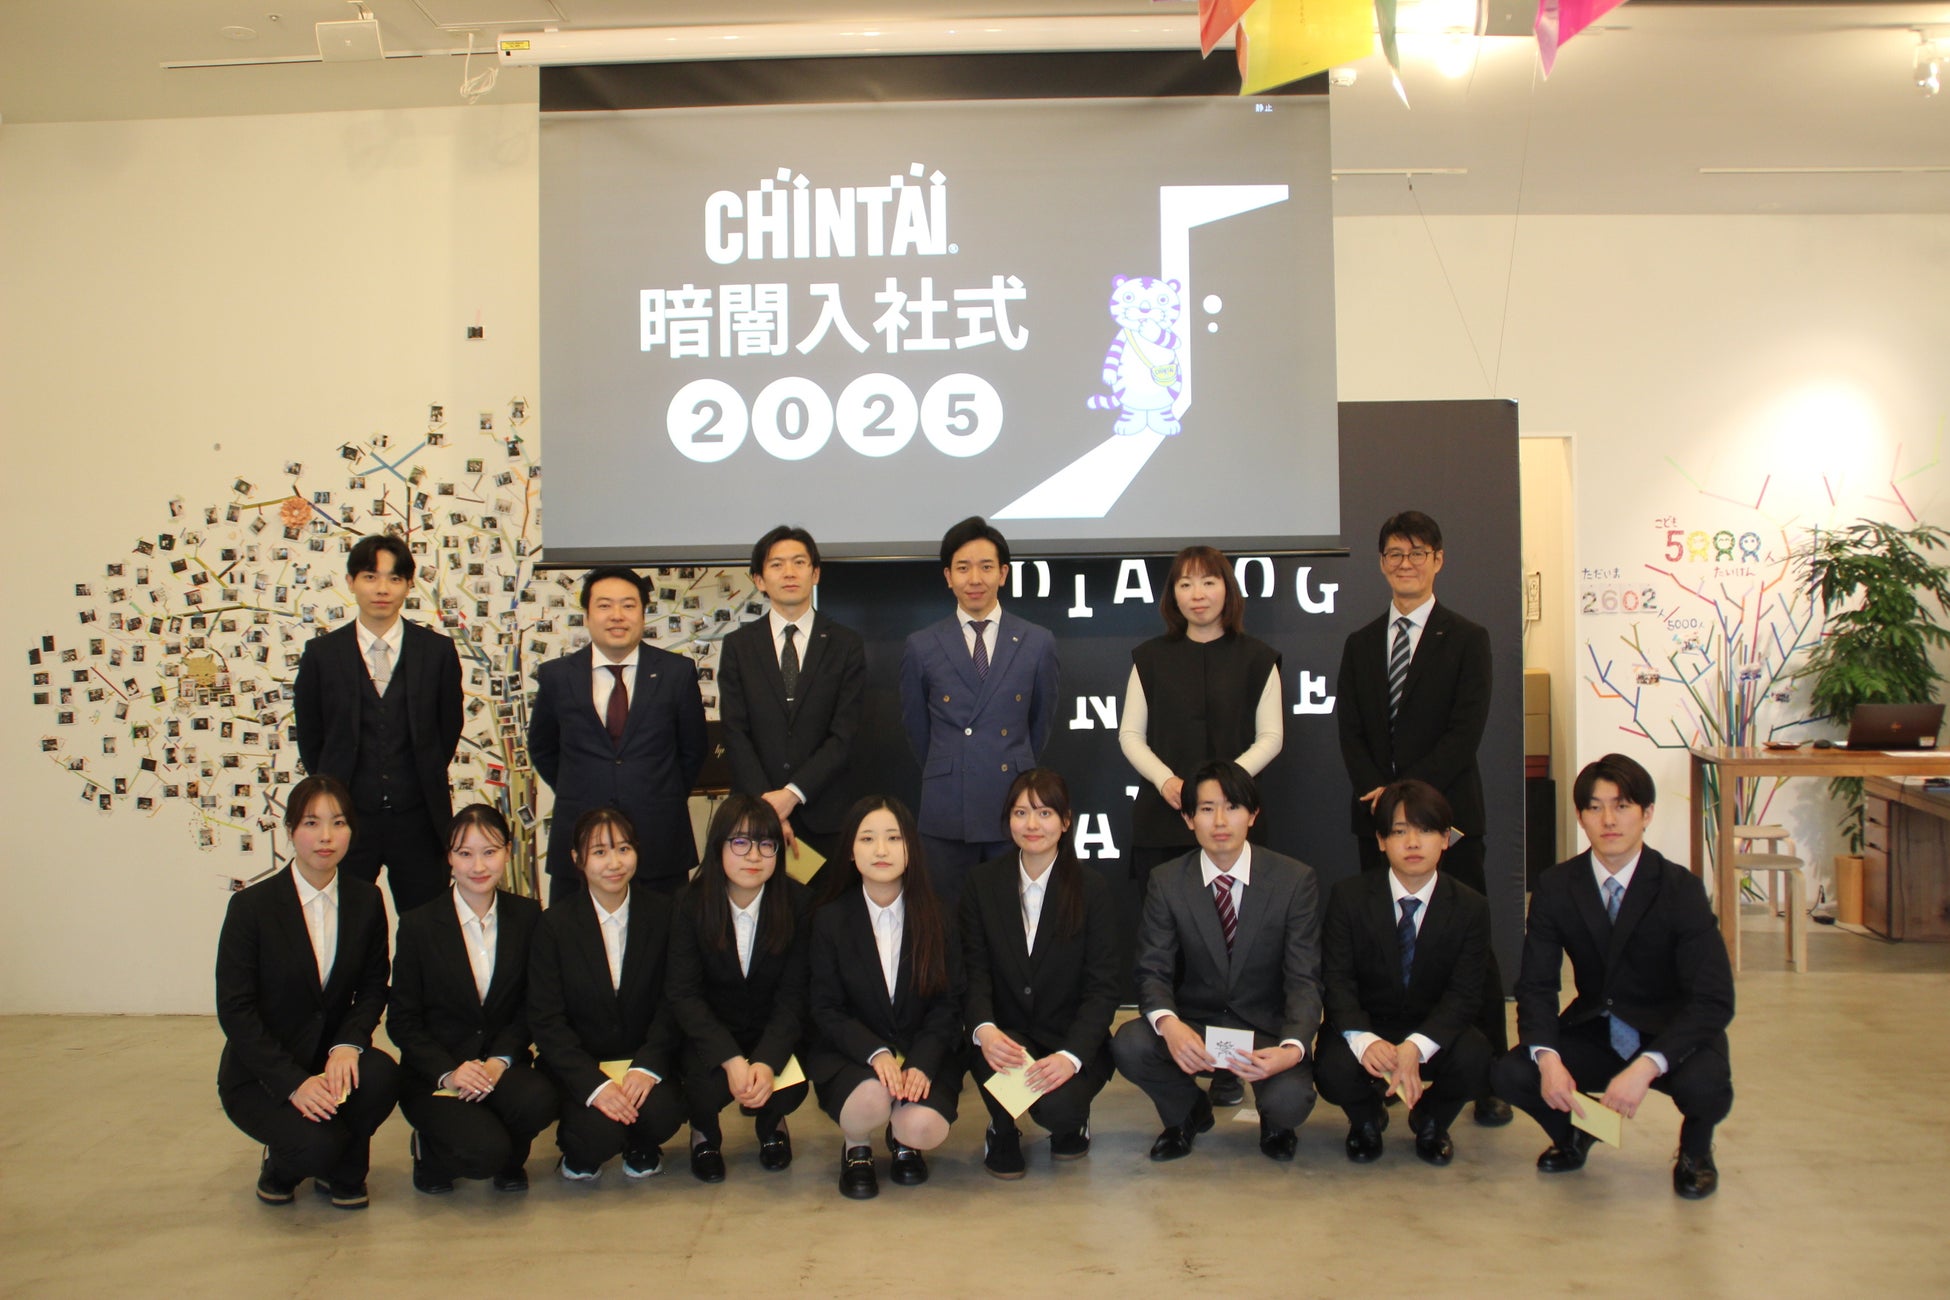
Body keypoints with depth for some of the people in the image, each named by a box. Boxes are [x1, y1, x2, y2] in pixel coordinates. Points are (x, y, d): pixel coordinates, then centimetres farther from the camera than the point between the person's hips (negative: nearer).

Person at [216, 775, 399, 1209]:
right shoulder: (252, 906, -12)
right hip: (261, 1074, -4)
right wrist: (293, 1082, -22)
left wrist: (348, 1044, -18)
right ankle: (281, 1166, 11)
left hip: (332, 1059, 4)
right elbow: (234, 1011, -13)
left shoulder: (366, 901, 0)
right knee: (317, 1145, -29)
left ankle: (341, 1173, 2)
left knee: (381, 1075, -30)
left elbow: (373, 988, 4)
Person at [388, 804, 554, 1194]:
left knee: (538, 1101, -31)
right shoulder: (418, 925, -5)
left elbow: (531, 1006, 4)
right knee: (484, 1151, -27)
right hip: (433, 1076, -2)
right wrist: (447, 1072, -18)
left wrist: (500, 1060, -14)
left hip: (501, 1066, 2)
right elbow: (402, 1022, -3)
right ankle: (432, 1148, 9)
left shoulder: (527, 916, 1)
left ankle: (509, 1160, 4)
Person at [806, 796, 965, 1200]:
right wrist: (876, 1053, -22)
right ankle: (856, 1149, 4)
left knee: (924, 1127, -27)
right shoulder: (830, 920, -2)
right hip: (851, 1052, -1)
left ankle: (903, 1141, 13)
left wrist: (922, 1063, -19)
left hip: (924, 1052, 1)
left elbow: (948, 1004, -1)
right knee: (870, 1101, -34)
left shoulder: (935, 918, 0)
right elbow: (826, 1009, -4)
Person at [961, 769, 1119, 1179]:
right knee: (993, 1061, -32)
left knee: (1056, 1106, -29)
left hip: (1073, 1041, -1)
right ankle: (1003, 1130, 3)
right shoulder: (983, 883, 2)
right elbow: (973, 970, -4)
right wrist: (983, 1029, -26)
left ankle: (1071, 1121, 12)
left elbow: (1102, 987, -8)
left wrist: (1071, 1055, -24)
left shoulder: (1091, 889, -4)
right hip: (1006, 1034, 1)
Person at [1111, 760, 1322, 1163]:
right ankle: (1188, 1111, 7)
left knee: (1289, 1101, -31)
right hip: (1193, 1026, 1)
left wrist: (1292, 1049, -32)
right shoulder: (1167, 882, -4)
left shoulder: (1295, 880, -8)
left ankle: (1274, 1122, 12)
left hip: (1267, 1027, -1)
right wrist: (1168, 1024, -33)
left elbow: (1303, 979, -11)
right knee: (1128, 1044, -29)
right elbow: (1153, 971, -8)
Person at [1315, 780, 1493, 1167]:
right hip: (1364, 1026, -1)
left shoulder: (1471, 907, -7)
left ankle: (1430, 1123, 7)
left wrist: (1415, 1047, -33)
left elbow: (1464, 993, -14)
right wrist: (1363, 1039, -35)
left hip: (1433, 1030, 1)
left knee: (1473, 1061, -31)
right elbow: (1336, 979, -14)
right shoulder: (1348, 896, -7)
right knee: (1333, 1070, -32)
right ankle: (1367, 1118, 9)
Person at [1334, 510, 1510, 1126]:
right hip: (1378, 815, 4)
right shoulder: (1360, 643, 15)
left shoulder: (1466, 639, 2)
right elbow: (1349, 730, 9)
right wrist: (1376, 792, -8)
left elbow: (1465, 731, -7)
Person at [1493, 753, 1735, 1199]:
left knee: (1705, 1087, -35)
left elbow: (1714, 1000, -23)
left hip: (1671, 1034, -2)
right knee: (1512, 1074, -22)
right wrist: (1548, 1058, -29)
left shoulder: (1679, 889, -17)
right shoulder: (1555, 887, -8)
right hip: (1594, 1032, 3)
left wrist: (1646, 1067, -37)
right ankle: (1573, 1135, 14)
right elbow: (1536, 984, -8)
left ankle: (1695, 1150, 5)